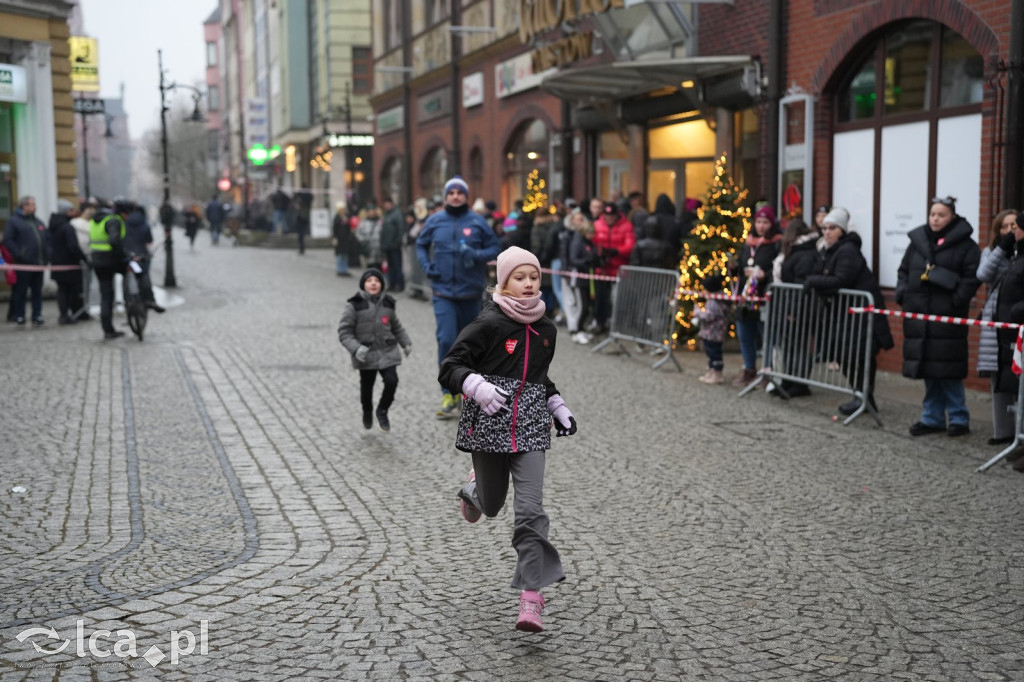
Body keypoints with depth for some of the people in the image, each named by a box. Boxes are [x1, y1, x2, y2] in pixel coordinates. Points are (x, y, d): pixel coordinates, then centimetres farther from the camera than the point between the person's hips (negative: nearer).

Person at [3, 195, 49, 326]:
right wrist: (18, 254, -18)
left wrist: (46, 257, 5)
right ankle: (19, 317, 6)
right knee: (20, 291, 0)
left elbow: (46, 240, 18)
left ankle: (37, 316, 13)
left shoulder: (38, 222, 18)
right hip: (23, 264, -6)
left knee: (37, 292, 8)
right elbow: (7, 240, -8)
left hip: (38, 263, 6)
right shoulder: (13, 221, -1)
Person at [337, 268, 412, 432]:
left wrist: (406, 343, 9)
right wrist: (356, 348, -22)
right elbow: (344, 332, -9)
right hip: (366, 355, -2)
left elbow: (397, 327, 18)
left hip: (387, 352, 2)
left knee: (392, 381, -14)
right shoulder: (354, 305, -10)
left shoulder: (387, 304, 4)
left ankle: (383, 411, 13)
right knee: (366, 387, 10)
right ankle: (367, 413, 41)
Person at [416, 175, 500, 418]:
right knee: (446, 340, -12)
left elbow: (494, 248, 2)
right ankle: (448, 394, -6)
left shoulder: (477, 221, -1)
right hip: (443, 291, 0)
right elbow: (421, 244, 17)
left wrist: (477, 255, -17)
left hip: (471, 291, 1)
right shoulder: (435, 221, 3)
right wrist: (426, 265, 1)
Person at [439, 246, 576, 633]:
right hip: (489, 425, -3)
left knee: (530, 508, -9)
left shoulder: (546, 330, 9)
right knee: (492, 505, 16)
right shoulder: (488, 324, -9)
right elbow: (449, 369, -12)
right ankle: (475, 488, 55)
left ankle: (531, 596, -5)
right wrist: (479, 388, -28)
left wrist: (559, 409, 16)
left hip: (529, 427, 3)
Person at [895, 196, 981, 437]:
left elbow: (972, 277, -8)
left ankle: (959, 419, 7)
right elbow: (903, 271, 19)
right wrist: (903, 295, 5)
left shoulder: (965, 244, -3)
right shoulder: (918, 241, 13)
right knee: (927, 370, 10)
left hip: (947, 318, -5)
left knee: (947, 370, -5)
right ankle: (932, 418, 19)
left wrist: (956, 301, -17)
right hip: (919, 314, 5)